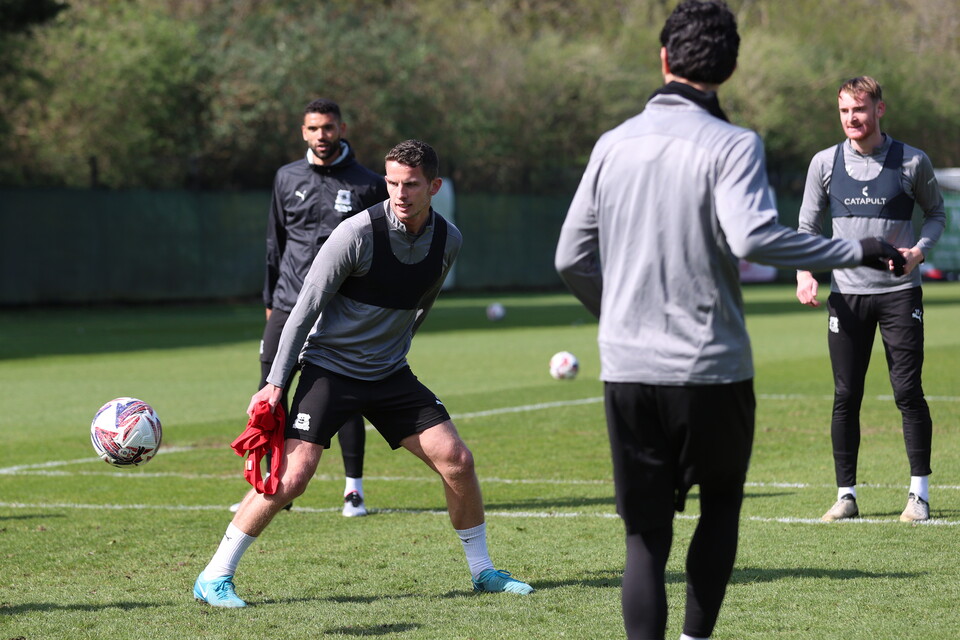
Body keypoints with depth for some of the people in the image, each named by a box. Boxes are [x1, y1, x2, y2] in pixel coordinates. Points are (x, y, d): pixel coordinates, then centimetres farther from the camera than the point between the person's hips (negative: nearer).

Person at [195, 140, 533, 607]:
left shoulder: (448, 240, -3)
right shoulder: (358, 233, -19)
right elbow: (305, 308, -13)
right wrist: (275, 383, -14)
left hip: (390, 375, 5)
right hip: (330, 370, -5)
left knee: (457, 460, -3)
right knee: (293, 475, -16)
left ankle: (482, 570, 16)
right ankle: (214, 577, -6)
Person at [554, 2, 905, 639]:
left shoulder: (614, 144, 6)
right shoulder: (732, 144, -8)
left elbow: (572, 258, 9)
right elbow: (752, 236, -25)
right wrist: (857, 251, -17)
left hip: (626, 371, 3)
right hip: (712, 371, -3)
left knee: (646, 537, 8)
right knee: (722, 499, 21)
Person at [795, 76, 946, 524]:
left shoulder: (912, 162, 0)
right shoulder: (824, 163, 4)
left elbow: (936, 212, 12)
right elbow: (808, 226, 11)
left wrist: (919, 250, -7)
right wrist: (804, 273, -5)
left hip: (899, 291, -2)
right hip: (846, 294, 2)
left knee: (908, 392, -5)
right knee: (846, 397, 2)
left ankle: (919, 494, 5)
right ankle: (846, 495, 10)